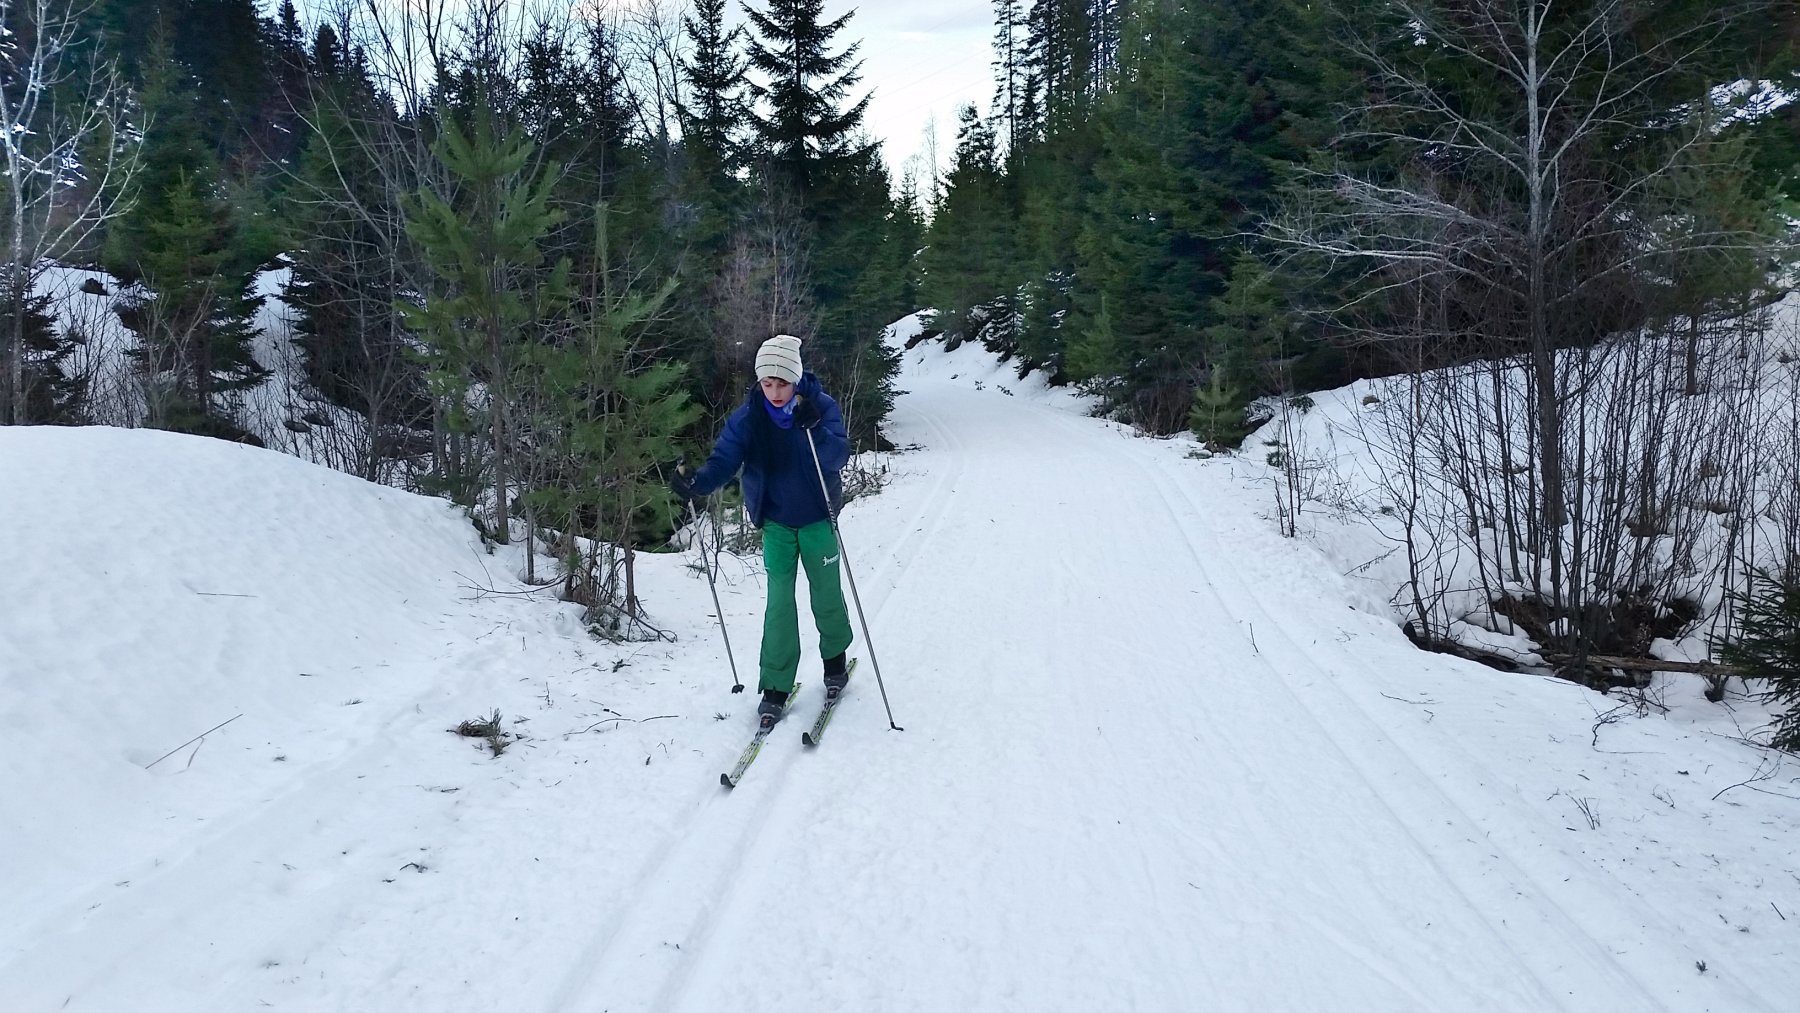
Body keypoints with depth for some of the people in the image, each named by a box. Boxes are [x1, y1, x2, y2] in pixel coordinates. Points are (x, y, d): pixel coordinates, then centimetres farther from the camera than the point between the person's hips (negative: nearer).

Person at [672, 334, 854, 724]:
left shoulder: (821, 406, -15)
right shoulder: (749, 415, -11)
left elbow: (839, 455, -23)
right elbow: (725, 458, -16)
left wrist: (815, 430, -41)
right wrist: (698, 483, -35)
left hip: (818, 518, -1)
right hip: (776, 521, 1)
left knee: (827, 593, 12)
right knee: (779, 600, 0)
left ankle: (835, 658, 38)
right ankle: (776, 686, 9)